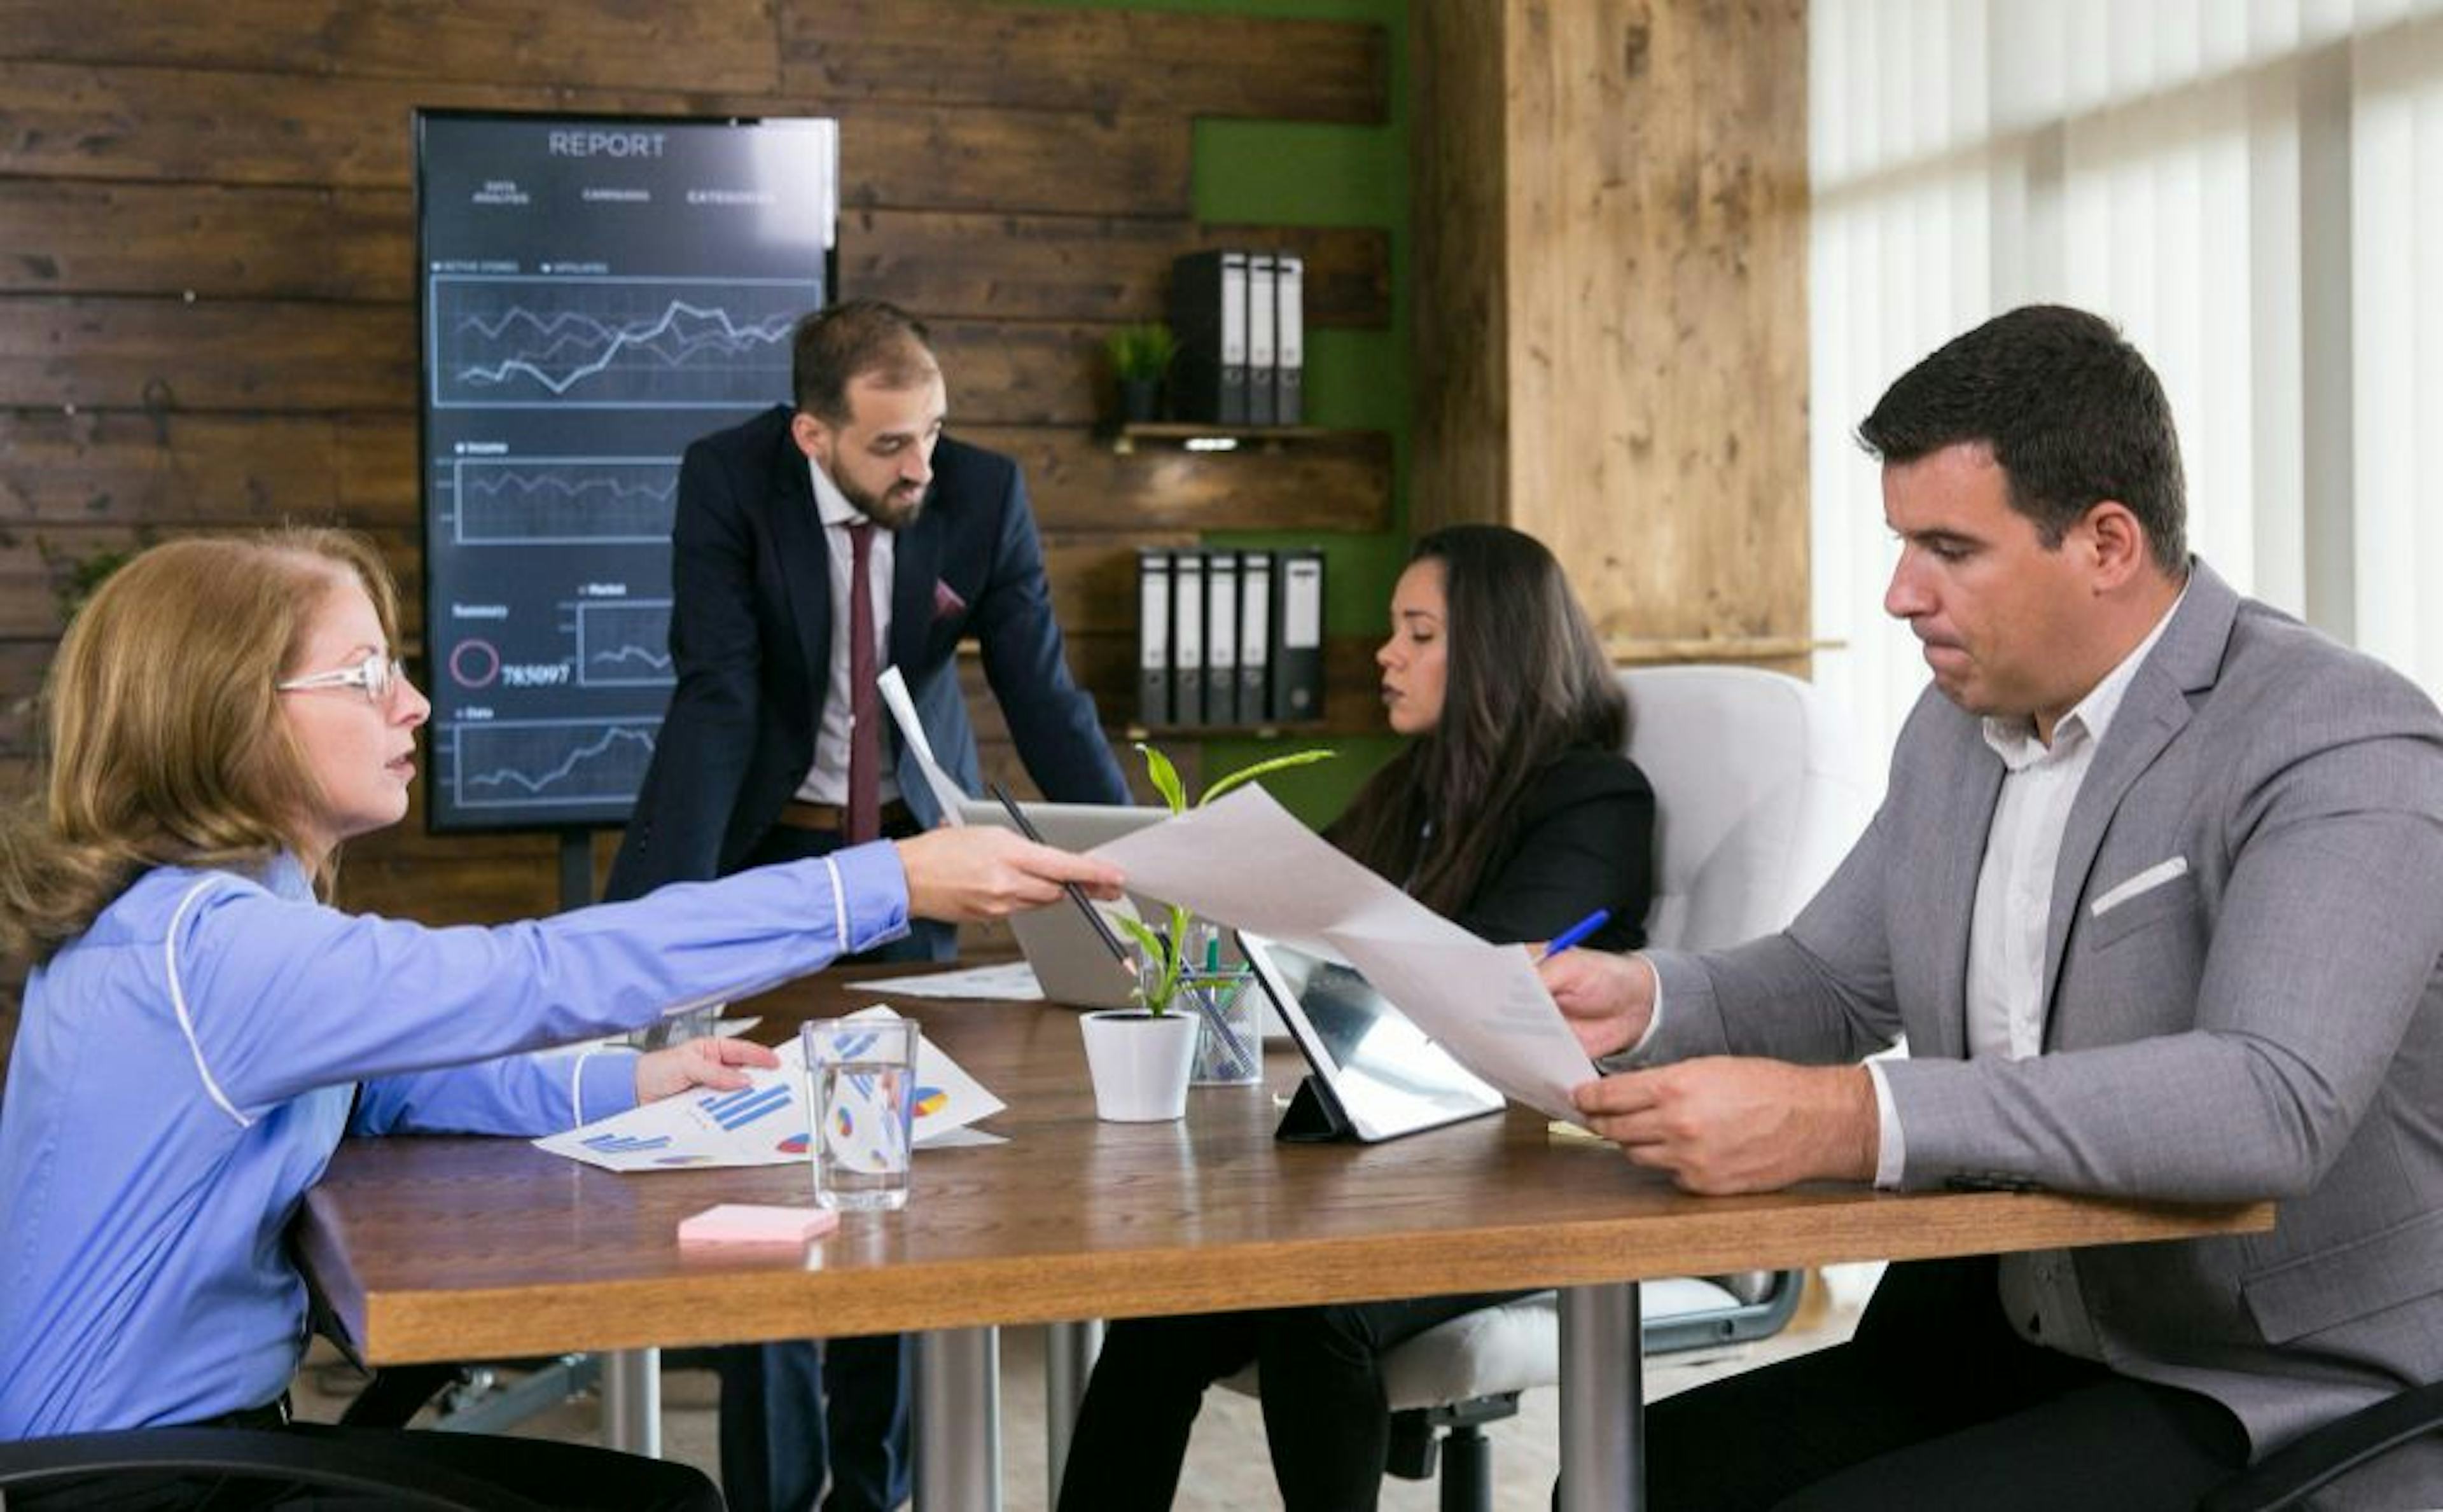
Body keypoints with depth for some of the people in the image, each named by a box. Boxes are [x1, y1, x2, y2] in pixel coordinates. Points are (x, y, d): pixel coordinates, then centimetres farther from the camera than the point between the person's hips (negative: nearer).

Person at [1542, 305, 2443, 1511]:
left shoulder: (2343, 748, -18)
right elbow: (1833, 985, 17)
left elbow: (2273, 1101, -34)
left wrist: (1847, 1123, -41)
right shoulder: (1956, 724, 7)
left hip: (2286, 1400, -7)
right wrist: (1645, 1002, -6)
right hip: (1996, 1341, 7)